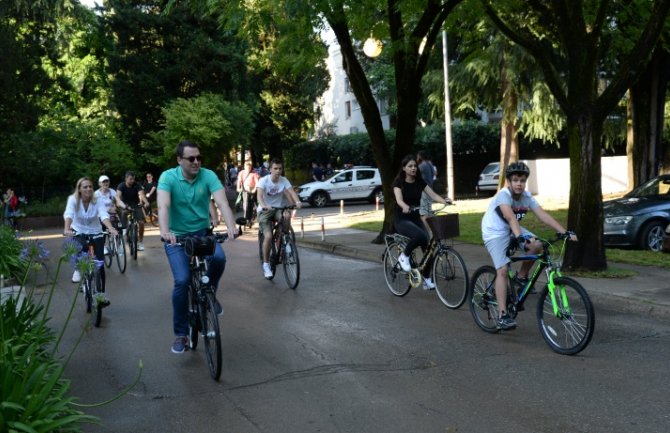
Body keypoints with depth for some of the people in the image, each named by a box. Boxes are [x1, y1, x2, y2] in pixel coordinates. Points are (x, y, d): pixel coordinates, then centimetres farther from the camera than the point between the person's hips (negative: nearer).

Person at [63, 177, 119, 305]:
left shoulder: (98, 201, -16)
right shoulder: (73, 199, -17)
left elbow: (104, 215, -33)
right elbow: (68, 214, -34)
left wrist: (111, 228, -52)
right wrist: (67, 229, -54)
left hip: (95, 233, 1)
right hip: (79, 232, -1)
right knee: (80, 247, -35)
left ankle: (102, 293, 6)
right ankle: (77, 270, -5)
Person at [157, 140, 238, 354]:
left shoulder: (208, 175, -10)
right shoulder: (168, 177, -14)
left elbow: (222, 202, -24)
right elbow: (163, 206, -29)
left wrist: (231, 226, -42)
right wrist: (164, 231, -48)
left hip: (202, 232, 2)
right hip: (177, 236, -1)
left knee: (219, 257, -29)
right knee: (182, 281, -16)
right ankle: (181, 334, 2)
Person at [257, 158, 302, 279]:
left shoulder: (284, 180, -4)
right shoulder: (263, 180, -14)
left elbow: (291, 192, -18)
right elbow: (259, 194, -30)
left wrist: (297, 202, -39)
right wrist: (263, 205, -51)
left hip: (278, 209, 3)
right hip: (264, 211, -3)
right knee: (268, 236, -22)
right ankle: (266, 265, -4)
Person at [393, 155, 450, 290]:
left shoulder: (420, 182, 5)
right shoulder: (398, 182, -9)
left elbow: (433, 194, -7)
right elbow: (399, 199, -26)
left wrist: (445, 201, -27)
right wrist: (405, 207, -49)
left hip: (416, 218, 5)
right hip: (402, 219, -5)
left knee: (428, 246, -10)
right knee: (420, 236, -34)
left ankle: (427, 279, 4)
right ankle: (404, 256, -9)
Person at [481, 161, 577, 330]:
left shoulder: (527, 197, -10)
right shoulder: (503, 195, -27)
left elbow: (543, 215, -18)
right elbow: (511, 217, -43)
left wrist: (564, 232, -28)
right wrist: (520, 237, -58)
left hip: (512, 230, 6)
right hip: (495, 233, -6)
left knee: (537, 245, -20)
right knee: (502, 270, -18)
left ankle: (522, 277, 5)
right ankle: (502, 315, -17)